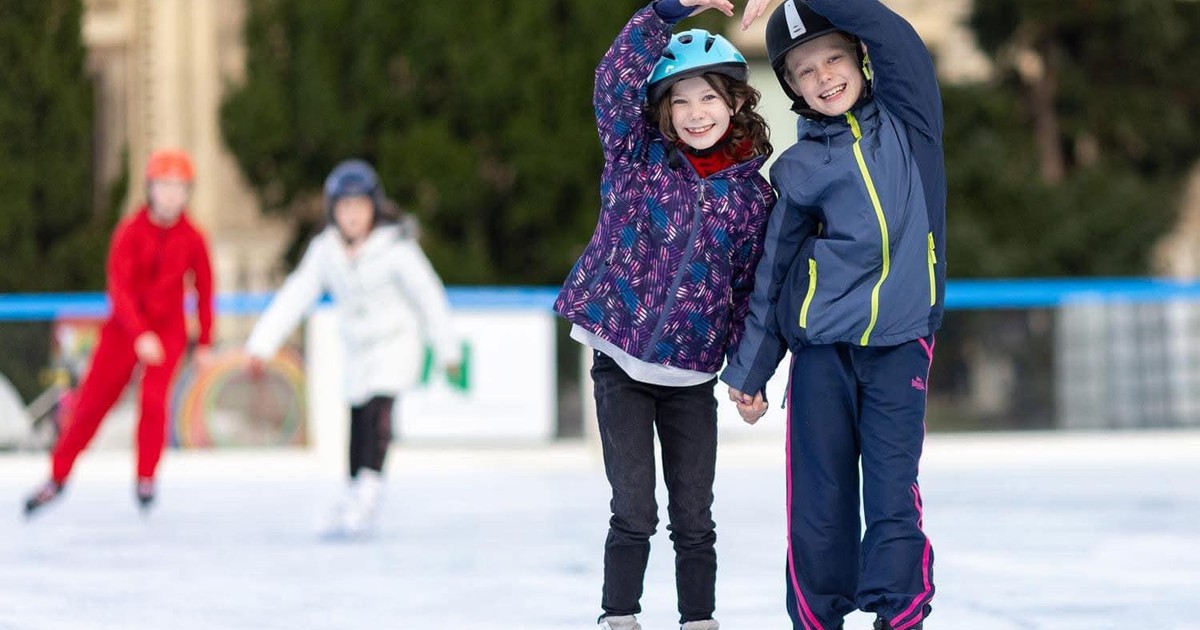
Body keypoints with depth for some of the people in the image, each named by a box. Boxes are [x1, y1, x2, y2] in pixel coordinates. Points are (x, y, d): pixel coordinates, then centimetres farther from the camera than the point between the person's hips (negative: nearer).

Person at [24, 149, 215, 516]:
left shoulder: (192, 239, -6)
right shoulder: (131, 232, -12)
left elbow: (204, 291, 5)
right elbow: (119, 286, -20)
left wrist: (205, 344, 6)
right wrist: (140, 335, -33)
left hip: (168, 330, 0)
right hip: (125, 329, 0)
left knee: (154, 399, -19)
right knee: (91, 402, 2)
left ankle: (146, 480, -4)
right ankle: (59, 476, 16)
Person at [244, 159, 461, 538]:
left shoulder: (396, 250, -16)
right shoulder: (324, 251, -5)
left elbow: (428, 297, -7)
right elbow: (294, 298, -5)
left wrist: (447, 350, 0)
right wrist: (262, 345, -12)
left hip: (397, 341, -5)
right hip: (357, 348, 5)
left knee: (379, 409, -23)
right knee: (357, 420, 6)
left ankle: (368, 493, -28)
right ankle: (354, 498, 20)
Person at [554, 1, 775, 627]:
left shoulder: (753, 193, 2)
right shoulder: (637, 156, -3)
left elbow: (752, 287, 8)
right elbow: (615, 83, -19)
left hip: (692, 375, 2)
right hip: (620, 363, -2)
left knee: (694, 518, 6)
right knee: (635, 512, -1)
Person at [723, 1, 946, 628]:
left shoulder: (906, 120, 6)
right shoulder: (799, 167, 6)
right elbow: (774, 271, 11)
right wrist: (749, 371, 11)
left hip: (901, 341, -1)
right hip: (821, 346, 1)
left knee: (894, 494, -7)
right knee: (820, 500, 1)